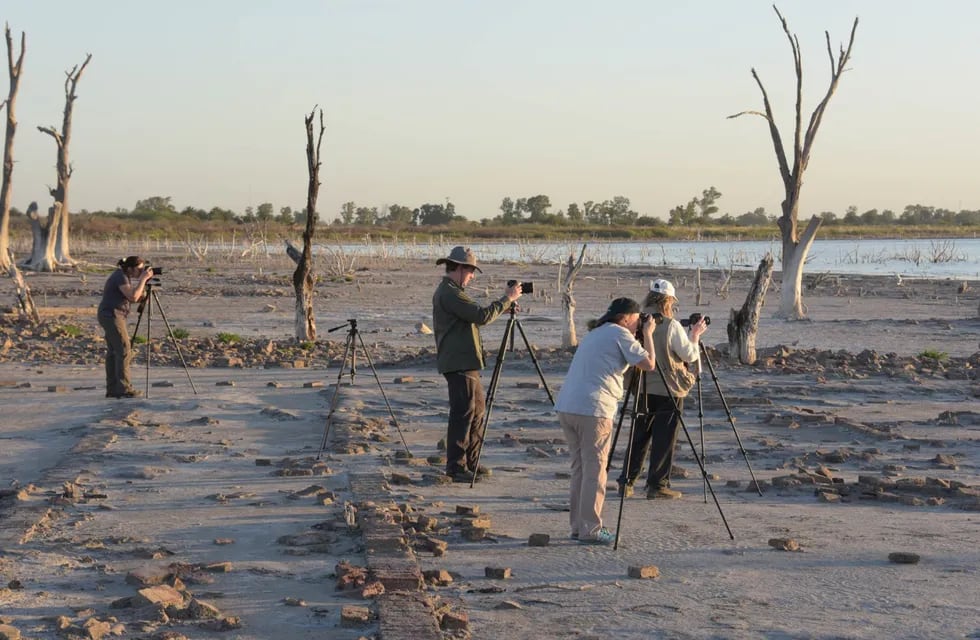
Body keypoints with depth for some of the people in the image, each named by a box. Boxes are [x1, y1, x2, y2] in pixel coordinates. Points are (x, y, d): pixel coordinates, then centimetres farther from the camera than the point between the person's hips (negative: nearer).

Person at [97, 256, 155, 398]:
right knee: (124, 351, -11)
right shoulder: (121, 277, -15)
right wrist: (143, 279, -20)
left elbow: (134, 298, 14)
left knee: (113, 352, 8)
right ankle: (124, 389, -14)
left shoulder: (123, 275, 14)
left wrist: (144, 281, 2)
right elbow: (133, 297, -26)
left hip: (109, 317, 10)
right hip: (112, 316, -10)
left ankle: (112, 389, 9)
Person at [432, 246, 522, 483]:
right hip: (458, 364, -11)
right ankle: (456, 467, -3)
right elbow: (482, 316, -21)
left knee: (477, 410, 15)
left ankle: (470, 463, 21)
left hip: (466, 363, 11)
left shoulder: (450, 292, 18)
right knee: (463, 413, -7)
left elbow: (476, 316, 22)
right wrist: (507, 298, -12)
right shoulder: (449, 293, -16)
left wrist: (505, 306, 12)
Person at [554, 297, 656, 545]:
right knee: (594, 471, -2)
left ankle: (578, 525, 18)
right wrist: (648, 334, 9)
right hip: (592, 409, -8)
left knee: (580, 468, 15)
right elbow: (648, 364, -5)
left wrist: (642, 334, 28)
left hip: (566, 407, 8)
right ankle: (590, 529, -1)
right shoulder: (620, 334, -1)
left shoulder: (594, 334, 24)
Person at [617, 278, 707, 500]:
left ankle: (626, 482, 12)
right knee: (663, 440, 1)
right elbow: (690, 356, -7)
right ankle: (657, 485, 3)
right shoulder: (671, 326, -14)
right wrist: (695, 336, 9)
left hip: (642, 390, 5)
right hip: (668, 390, -5)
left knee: (639, 437, 13)